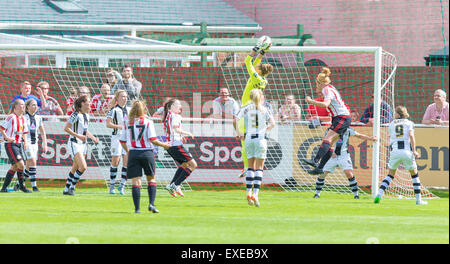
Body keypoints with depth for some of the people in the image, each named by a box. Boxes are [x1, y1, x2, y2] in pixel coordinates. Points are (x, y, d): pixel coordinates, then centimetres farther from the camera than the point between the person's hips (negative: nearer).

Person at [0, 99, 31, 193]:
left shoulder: (23, 119, 12)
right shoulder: (11, 117, -11)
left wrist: (25, 141, 8)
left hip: (19, 144, 8)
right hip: (11, 144, -8)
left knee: (14, 167, 7)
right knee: (20, 164, -16)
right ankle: (21, 185, -2)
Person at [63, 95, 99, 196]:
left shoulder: (86, 115, 10)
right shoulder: (76, 115, -16)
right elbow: (66, 128, -17)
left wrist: (93, 137, 7)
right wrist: (78, 136, -22)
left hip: (83, 144, 8)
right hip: (74, 143, -8)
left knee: (75, 169, 11)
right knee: (83, 167, -18)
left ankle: (67, 189, 19)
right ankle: (72, 187, -6)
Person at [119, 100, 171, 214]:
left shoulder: (128, 123, 5)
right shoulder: (148, 122, -4)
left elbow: (122, 141, 8)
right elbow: (152, 139, -10)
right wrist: (163, 145, 6)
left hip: (133, 153, 2)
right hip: (147, 152, -2)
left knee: (136, 182, 1)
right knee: (151, 179, 14)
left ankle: (137, 208, -4)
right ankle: (151, 203, 0)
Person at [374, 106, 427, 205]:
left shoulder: (392, 124, 16)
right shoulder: (409, 123, 9)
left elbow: (390, 139, 15)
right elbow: (411, 135, -7)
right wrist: (414, 150, -9)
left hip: (394, 151, 2)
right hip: (407, 151, -2)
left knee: (391, 175, 16)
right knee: (414, 174, 15)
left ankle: (379, 194, -3)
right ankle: (418, 199, 12)